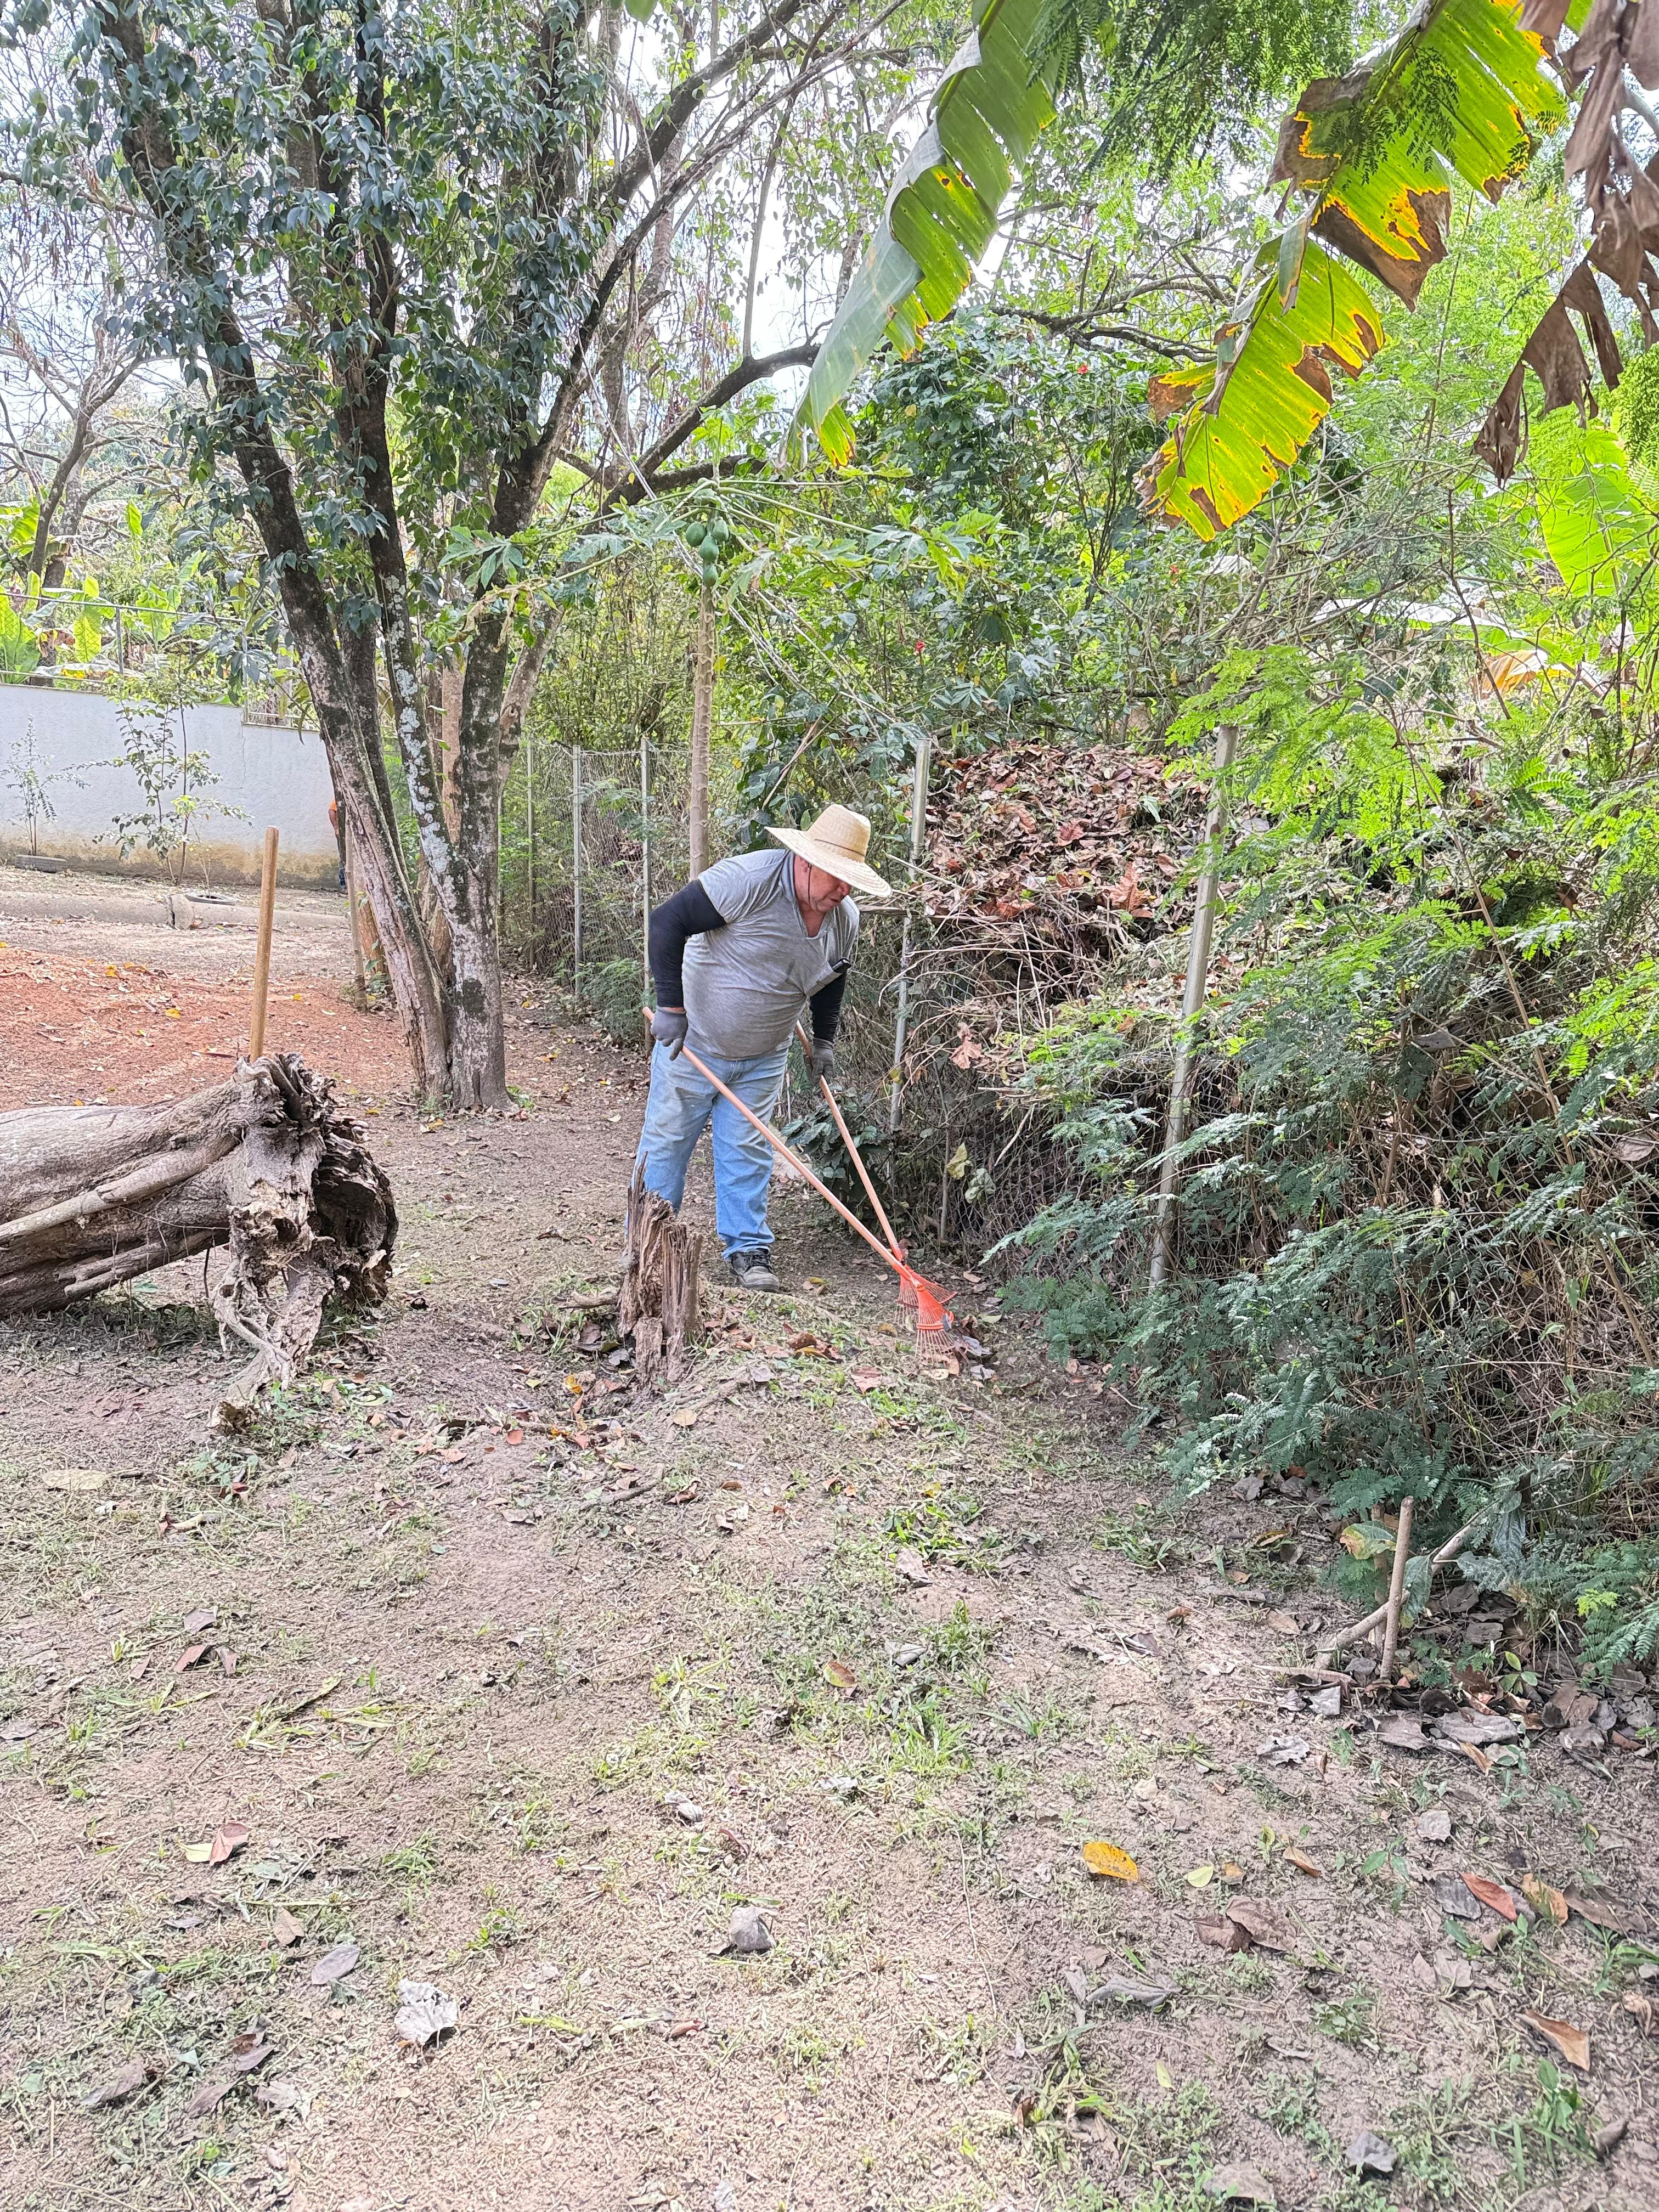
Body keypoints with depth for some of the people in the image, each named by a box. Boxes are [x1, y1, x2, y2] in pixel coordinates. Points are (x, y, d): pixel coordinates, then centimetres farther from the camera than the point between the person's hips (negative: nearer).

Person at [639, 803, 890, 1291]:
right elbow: (666, 922, -25)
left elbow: (832, 980, 17)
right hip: (692, 1042, -4)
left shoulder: (845, 920, -5)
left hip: (763, 1059, 5)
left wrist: (824, 1040, 15)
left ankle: (747, 1251, 17)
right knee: (666, 1142, 6)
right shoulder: (749, 880, -27)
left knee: (748, 1152, 6)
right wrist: (671, 1006, -24)